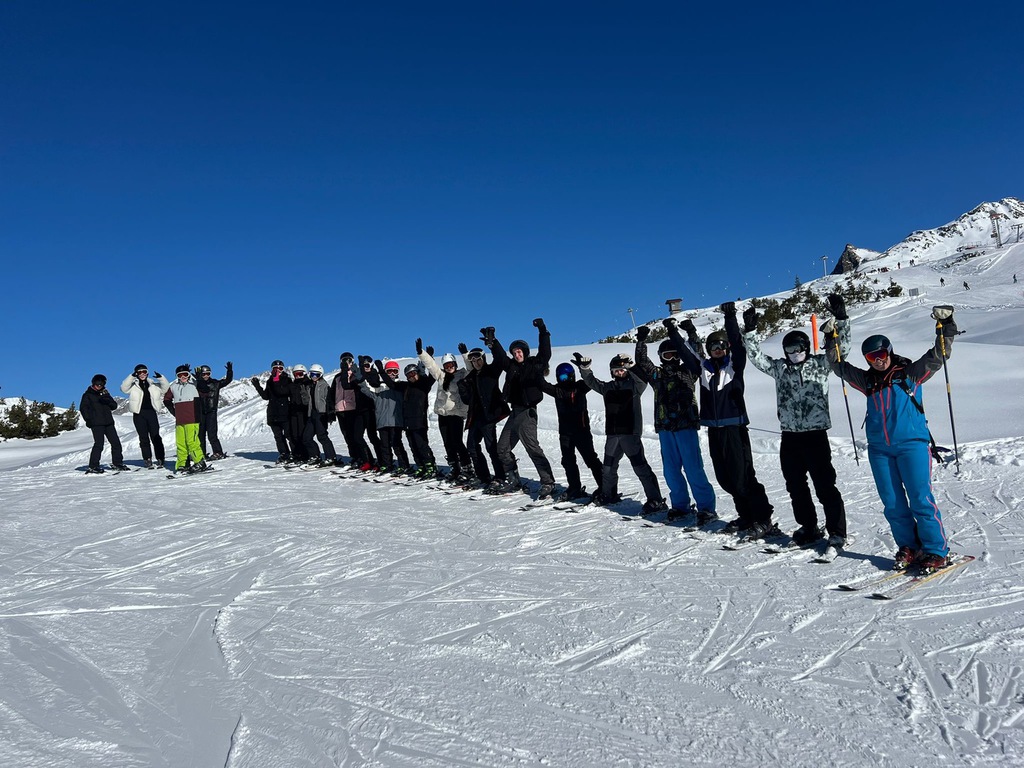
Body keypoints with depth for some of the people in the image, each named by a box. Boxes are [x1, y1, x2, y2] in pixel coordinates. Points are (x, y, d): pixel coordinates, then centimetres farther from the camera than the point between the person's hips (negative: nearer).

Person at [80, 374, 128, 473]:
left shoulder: (105, 394, 18)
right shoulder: (88, 395, 5)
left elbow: (114, 406, 11)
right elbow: (83, 408, -3)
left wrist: (107, 401, -8)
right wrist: (88, 420, -14)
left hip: (108, 423, 5)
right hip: (96, 424, -5)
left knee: (116, 442, 4)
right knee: (99, 444, -13)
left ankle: (117, 462, 16)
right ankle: (92, 467, -9)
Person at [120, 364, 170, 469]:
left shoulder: (153, 384, 12)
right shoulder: (133, 385, 7)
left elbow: (165, 387, 5)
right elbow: (124, 388, -10)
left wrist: (160, 377, -12)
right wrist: (132, 376, -20)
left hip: (152, 413, 0)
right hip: (139, 414, 0)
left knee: (155, 436, -2)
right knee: (144, 438, 3)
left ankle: (160, 459, 0)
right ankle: (148, 460, 6)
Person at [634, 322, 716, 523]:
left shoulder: (687, 371, 9)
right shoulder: (656, 374, 14)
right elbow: (641, 361, 7)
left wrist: (691, 333, -8)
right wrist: (641, 340, -1)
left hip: (686, 426, -4)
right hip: (665, 428, 4)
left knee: (693, 468, -6)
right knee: (671, 470, 8)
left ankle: (706, 507, 0)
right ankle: (680, 505, 21)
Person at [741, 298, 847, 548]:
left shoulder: (820, 364, 2)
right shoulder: (779, 368, 11)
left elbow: (840, 349, -7)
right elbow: (757, 357, 9)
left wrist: (840, 318, -18)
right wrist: (750, 331, -1)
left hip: (816, 435, -4)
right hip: (789, 437, 4)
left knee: (825, 486, -5)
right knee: (795, 487, 11)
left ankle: (837, 533, 4)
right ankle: (809, 528, 26)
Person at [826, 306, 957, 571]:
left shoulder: (910, 373, 5)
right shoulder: (867, 380, 14)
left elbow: (938, 355, 1)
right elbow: (840, 366, 22)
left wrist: (945, 327, -10)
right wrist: (833, 341, 15)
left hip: (912, 444, -4)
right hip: (879, 449, 4)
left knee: (920, 498, -7)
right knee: (892, 503, 5)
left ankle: (936, 550, 3)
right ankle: (908, 547, 18)